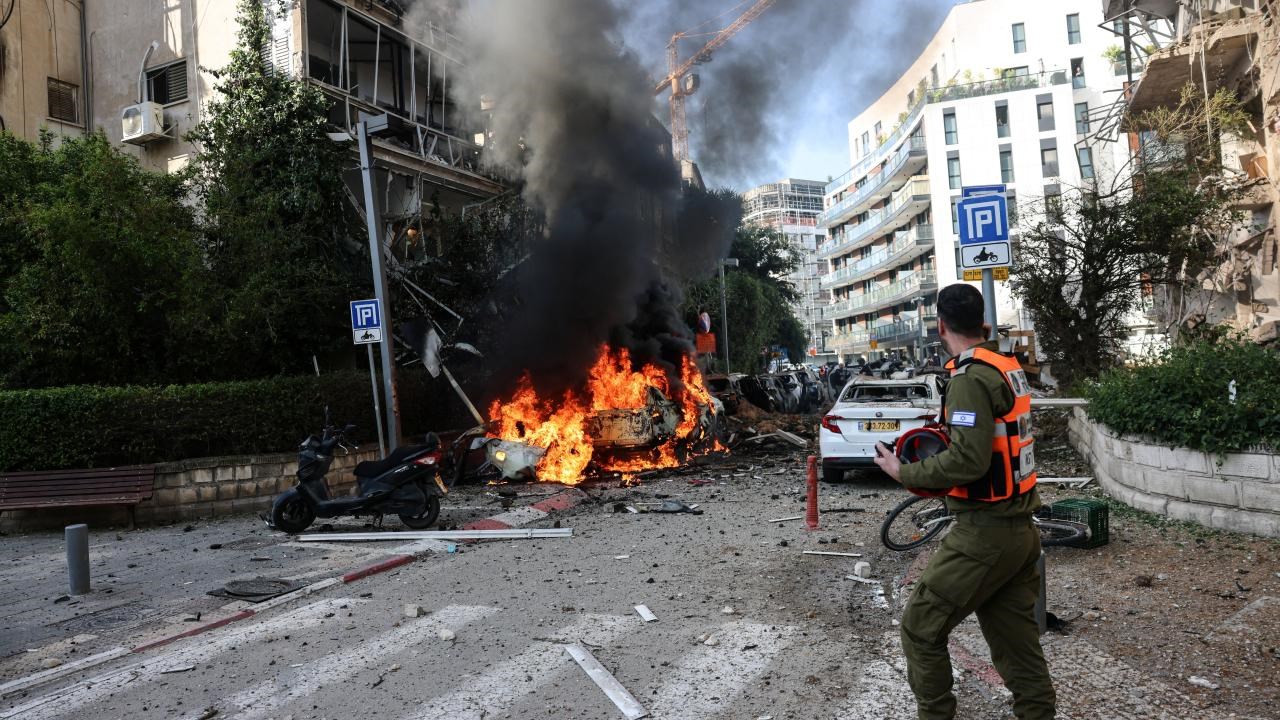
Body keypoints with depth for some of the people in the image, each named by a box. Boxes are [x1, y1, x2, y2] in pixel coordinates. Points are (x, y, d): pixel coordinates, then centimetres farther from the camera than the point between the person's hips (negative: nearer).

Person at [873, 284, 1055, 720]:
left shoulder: (971, 377, -17)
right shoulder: (1009, 368, 10)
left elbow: (968, 461, -24)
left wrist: (903, 473, -13)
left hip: (985, 533, -9)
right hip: (1020, 530, 9)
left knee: (920, 629, 4)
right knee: (1017, 642, 15)